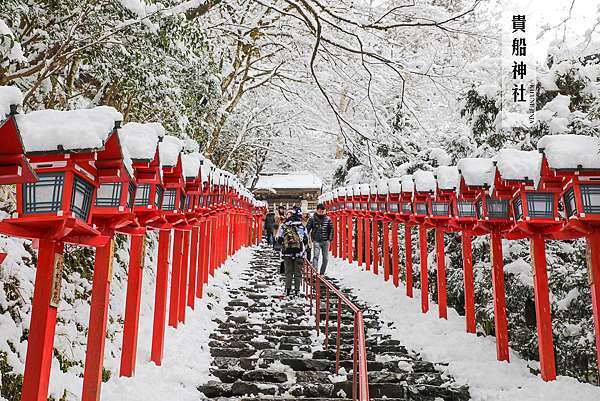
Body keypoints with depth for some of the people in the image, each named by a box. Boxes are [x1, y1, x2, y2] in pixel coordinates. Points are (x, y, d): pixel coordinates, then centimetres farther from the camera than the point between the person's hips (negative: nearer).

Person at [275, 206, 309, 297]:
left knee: (288, 272, 11)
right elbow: (306, 240, 1)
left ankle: (288, 289, 9)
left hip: (287, 252, 1)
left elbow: (278, 238, 0)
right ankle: (297, 290, 8)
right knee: (298, 272, 8)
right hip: (299, 253, -1)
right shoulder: (302, 227, -3)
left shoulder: (283, 226, -2)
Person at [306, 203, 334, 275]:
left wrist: (330, 239, 5)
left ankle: (322, 273, 18)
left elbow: (331, 229, 11)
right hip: (316, 241, -2)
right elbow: (307, 228, 3)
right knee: (315, 256, -16)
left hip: (326, 241, 2)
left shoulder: (328, 219, 3)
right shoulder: (313, 219, -2)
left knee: (325, 258, 6)